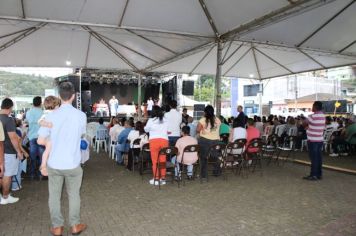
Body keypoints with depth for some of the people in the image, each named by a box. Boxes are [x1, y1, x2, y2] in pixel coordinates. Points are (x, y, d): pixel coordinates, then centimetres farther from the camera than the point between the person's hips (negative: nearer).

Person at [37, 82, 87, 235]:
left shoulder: (51, 116, -10)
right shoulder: (81, 115, -10)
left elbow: (40, 141, -5)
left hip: (54, 164, 1)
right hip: (72, 164, 0)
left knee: (54, 196, 16)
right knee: (74, 195, 16)